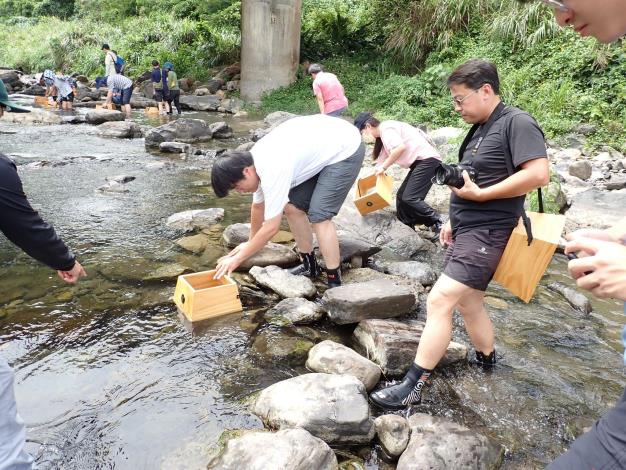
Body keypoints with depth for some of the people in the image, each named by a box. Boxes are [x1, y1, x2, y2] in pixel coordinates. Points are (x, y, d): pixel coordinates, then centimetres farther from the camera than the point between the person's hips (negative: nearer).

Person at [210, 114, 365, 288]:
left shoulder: (272, 171, -31)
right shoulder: (254, 161, -3)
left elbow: (271, 228, -25)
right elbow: (258, 206, 13)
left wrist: (237, 259, -16)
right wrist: (251, 243, 24)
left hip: (346, 149, -9)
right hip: (323, 147, 9)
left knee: (319, 216, -16)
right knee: (292, 207, 4)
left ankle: (335, 283, -7)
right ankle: (310, 266, 19)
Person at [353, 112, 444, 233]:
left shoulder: (386, 128, -9)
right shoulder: (383, 135, 21)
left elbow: (400, 147, -24)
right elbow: (383, 157, 27)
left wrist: (383, 167, -14)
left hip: (427, 159, -10)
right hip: (420, 162, 11)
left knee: (410, 198, -17)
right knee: (401, 196, 9)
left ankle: (440, 225, -8)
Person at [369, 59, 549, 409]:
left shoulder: (517, 123, -11)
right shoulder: (480, 129, 16)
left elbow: (539, 174, -22)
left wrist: (479, 194, -21)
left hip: (486, 233, -10)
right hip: (467, 230, 10)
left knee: (439, 301, -14)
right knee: (468, 302, 17)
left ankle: (413, 387, -7)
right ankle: (487, 362, 38)